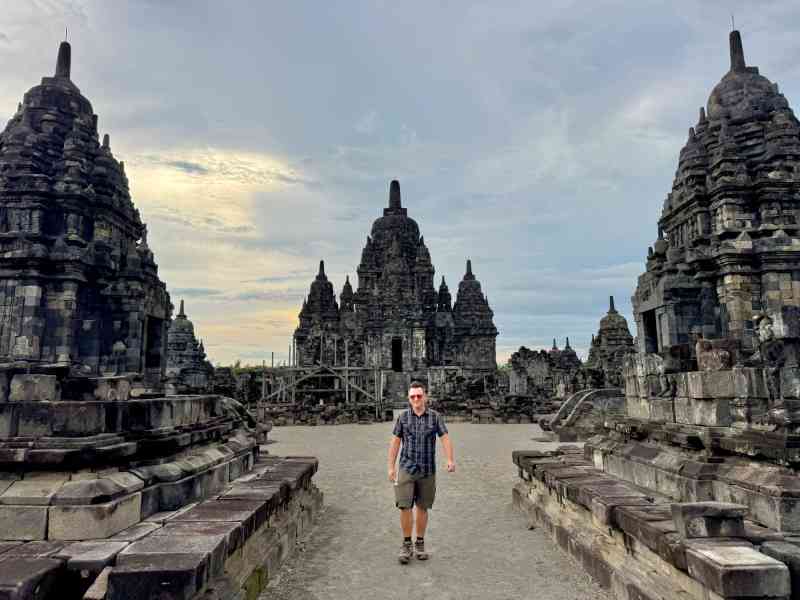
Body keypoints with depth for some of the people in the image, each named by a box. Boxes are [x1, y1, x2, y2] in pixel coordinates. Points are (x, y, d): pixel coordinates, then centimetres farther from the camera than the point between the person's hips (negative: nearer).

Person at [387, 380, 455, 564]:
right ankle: (406, 545, 11)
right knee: (405, 507, -6)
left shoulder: (435, 416, -1)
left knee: (422, 508, 10)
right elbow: (395, 442, 5)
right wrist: (391, 466, 3)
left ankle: (420, 543, 26)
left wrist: (450, 460, -25)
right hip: (406, 469, 0)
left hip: (427, 471, 0)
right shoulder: (403, 417, 1)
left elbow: (445, 438, -9)